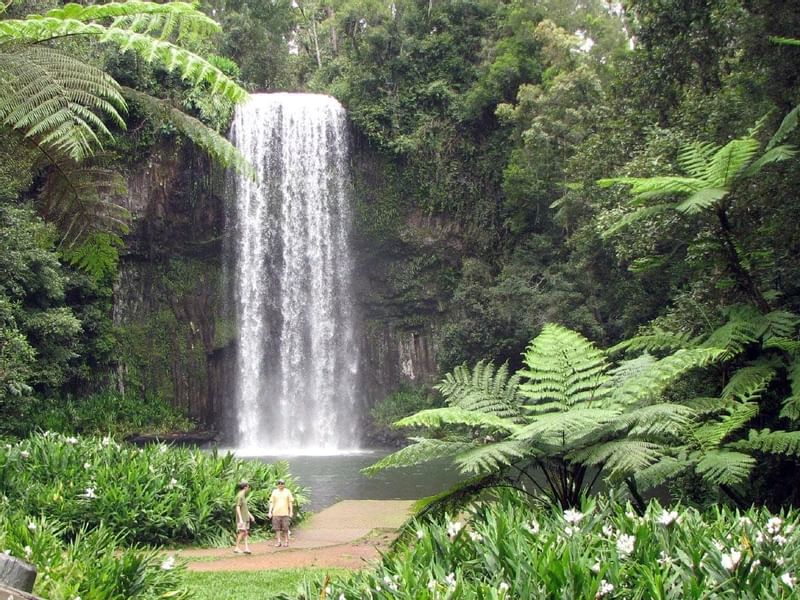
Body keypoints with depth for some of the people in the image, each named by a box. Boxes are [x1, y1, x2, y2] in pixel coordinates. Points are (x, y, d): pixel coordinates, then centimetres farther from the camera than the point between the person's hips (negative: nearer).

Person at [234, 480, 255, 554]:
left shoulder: (243, 496, 14)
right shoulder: (239, 496, -13)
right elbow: (238, 508, -18)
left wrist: (250, 516, 21)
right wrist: (240, 519, -23)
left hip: (246, 518, 9)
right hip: (241, 518, -9)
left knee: (246, 533, 0)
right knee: (242, 532, -12)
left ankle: (246, 548, -6)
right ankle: (237, 548, -6)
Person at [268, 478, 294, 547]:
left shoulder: (287, 492, 5)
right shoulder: (274, 492, 7)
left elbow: (290, 502, 6)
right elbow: (271, 502, 8)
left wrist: (291, 512, 1)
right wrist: (270, 512, 1)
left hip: (285, 513, -1)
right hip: (276, 513, 1)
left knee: (285, 529, 0)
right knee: (277, 529, 1)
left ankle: (286, 541, 9)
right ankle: (278, 541, 8)